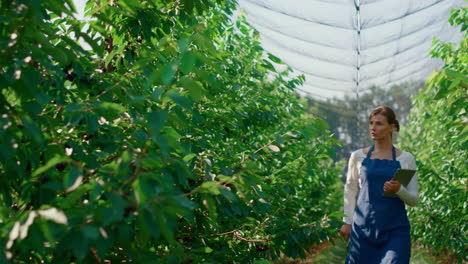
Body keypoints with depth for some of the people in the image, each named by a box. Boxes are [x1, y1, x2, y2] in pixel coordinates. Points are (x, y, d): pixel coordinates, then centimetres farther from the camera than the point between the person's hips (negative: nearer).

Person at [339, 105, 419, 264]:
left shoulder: (405, 159, 1)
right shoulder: (358, 156, 3)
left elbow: (414, 199, 1)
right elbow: (350, 190, 13)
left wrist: (398, 190, -19)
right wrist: (347, 221, 9)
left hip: (395, 231, -1)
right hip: (362, 228, 1)